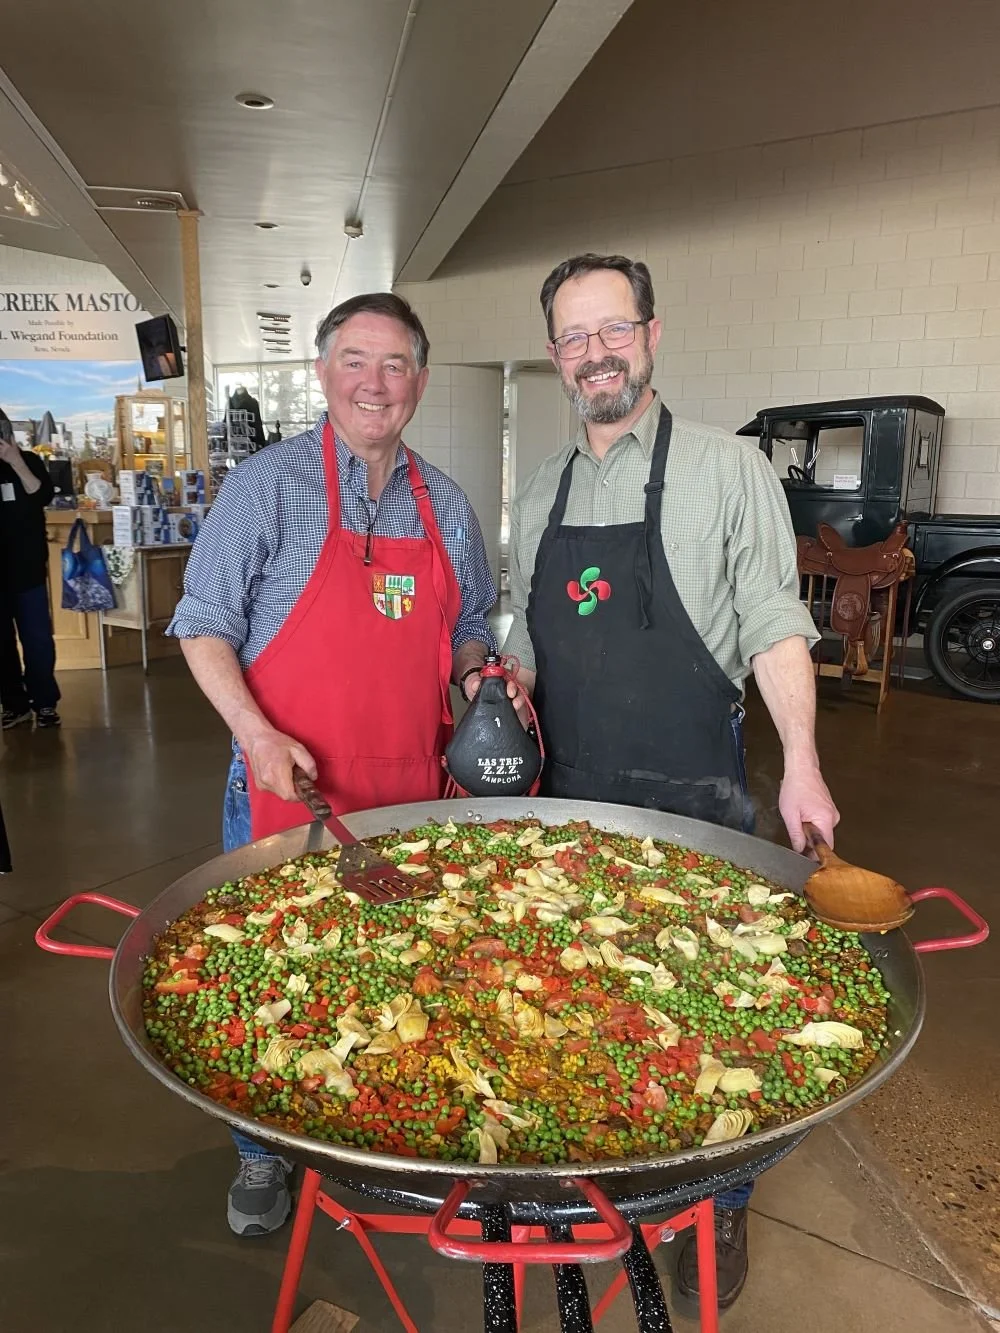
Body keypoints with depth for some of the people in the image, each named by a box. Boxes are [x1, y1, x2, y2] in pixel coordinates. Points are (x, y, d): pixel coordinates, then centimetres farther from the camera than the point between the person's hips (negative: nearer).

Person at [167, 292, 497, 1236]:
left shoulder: (445, 506, 8)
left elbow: (466, 631, 17)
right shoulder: (268, 485, -6)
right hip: (290, 786, -4)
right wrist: (258, 735, -18)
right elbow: (205, 626, -6)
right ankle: (263, 1152, 35)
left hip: (414, 788, 4)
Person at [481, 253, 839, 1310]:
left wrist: (801, 765, -14)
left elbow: (772, 626, -6)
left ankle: (720, 1207, 31)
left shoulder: (725, 469, -4)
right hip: (567, 794, 5)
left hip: (690, 794, -4)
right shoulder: (537, 498, 10)